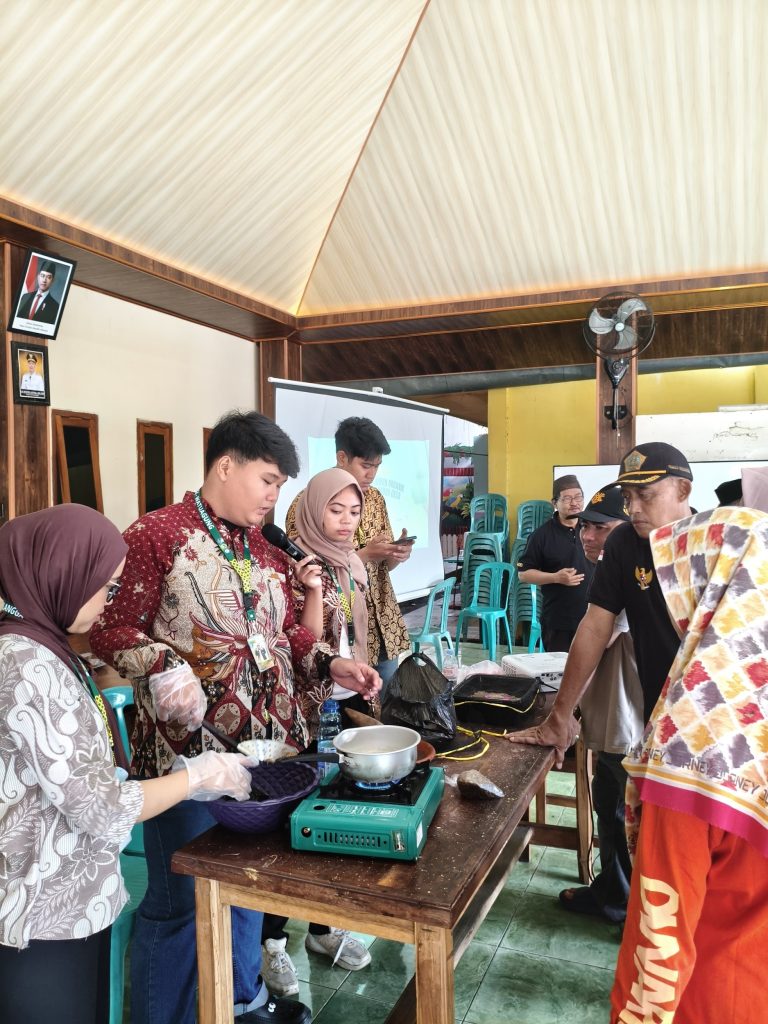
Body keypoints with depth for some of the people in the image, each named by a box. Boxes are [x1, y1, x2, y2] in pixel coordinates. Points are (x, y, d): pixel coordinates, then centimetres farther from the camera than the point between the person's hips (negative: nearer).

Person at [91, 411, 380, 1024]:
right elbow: (111, 630, -12)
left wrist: (332, 665, 0)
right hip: (189, 746, -7)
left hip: (270, 740, 7)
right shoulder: (157, 534, -10)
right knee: (181, 899, 7)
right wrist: (165, 668, -27)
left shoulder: (266, 552, 12)